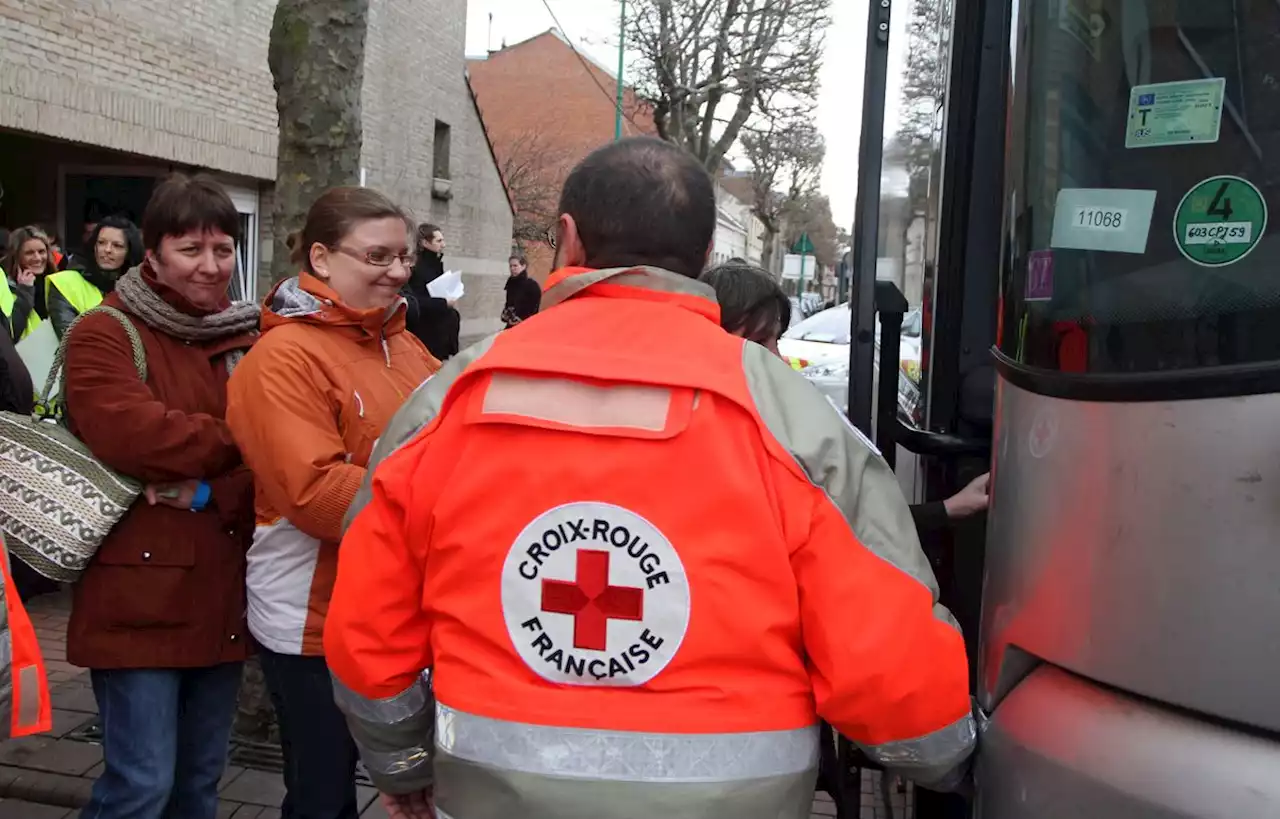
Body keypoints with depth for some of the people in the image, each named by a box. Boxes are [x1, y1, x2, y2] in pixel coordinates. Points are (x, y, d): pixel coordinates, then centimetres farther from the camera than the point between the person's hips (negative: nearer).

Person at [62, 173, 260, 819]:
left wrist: (215, 488, -16)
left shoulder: (247, 337, 12)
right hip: (140, 596, -6)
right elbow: (130, 434, -23)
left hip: (222, 592, 6)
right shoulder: (104, 335, -6)